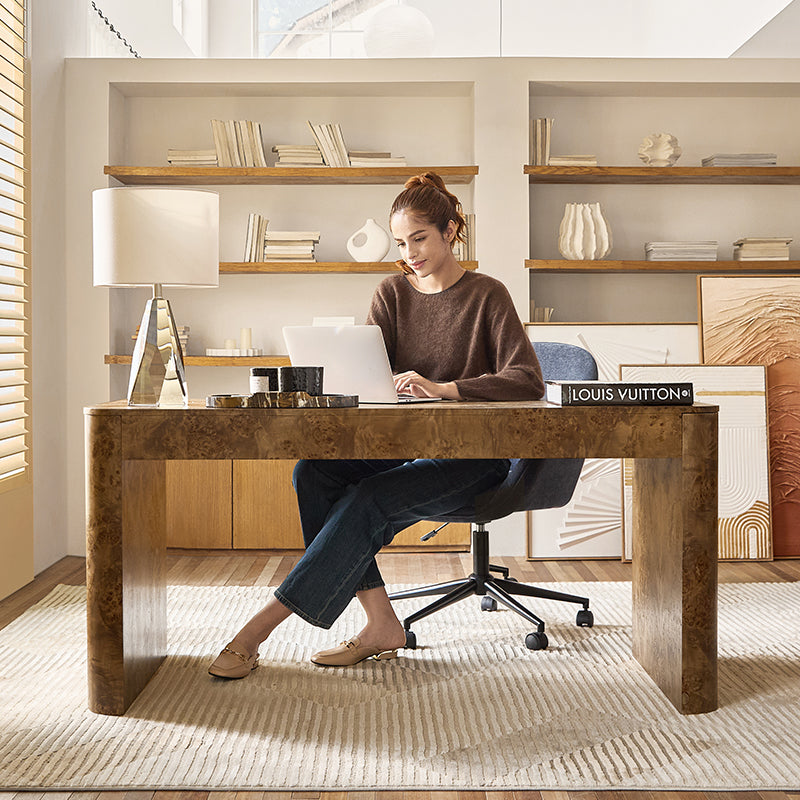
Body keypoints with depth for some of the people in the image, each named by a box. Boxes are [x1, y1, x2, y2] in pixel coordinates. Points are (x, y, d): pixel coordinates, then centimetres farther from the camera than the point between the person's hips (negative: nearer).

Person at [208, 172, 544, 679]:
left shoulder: (487, 296, -3)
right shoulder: (393, 294, 11)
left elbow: (528, 381, -16)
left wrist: (444, 389, -28)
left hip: (470, 455, -5)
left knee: (368, 499, -30)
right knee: (313, 471, -22)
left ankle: (260, 628, -26)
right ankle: (381, 623, -18)